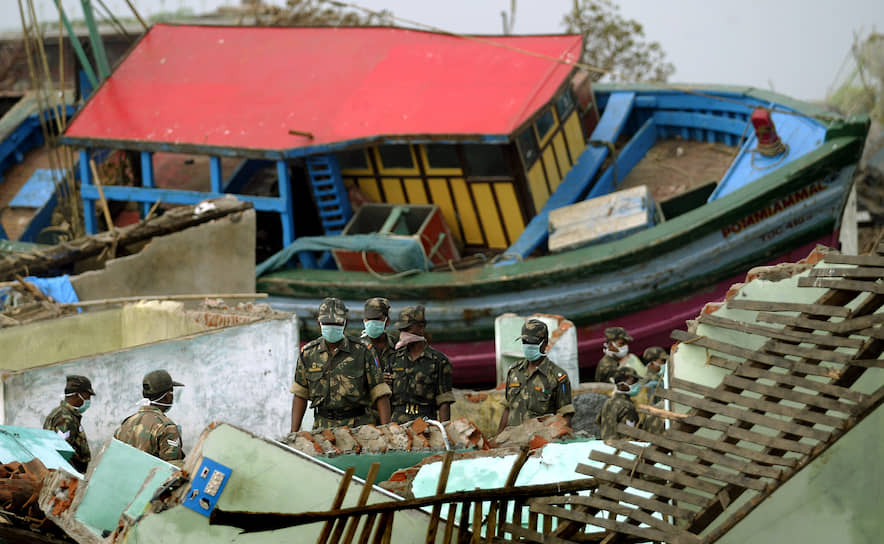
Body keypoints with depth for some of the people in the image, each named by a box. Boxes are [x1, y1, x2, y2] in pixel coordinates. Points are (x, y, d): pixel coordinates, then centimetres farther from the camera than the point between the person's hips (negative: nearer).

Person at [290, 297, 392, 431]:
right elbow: (300, 395, 13)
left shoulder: (362, 352, -2)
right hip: (323, 427, 2)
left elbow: (380, 395, -2)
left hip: (357, 426, -2)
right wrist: (294, 433, 7)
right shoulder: (309, 353, 6)